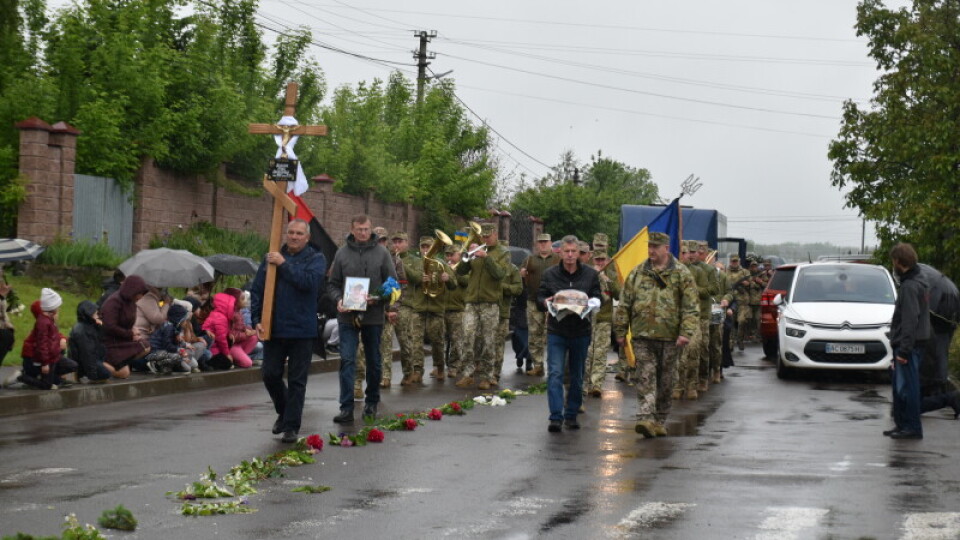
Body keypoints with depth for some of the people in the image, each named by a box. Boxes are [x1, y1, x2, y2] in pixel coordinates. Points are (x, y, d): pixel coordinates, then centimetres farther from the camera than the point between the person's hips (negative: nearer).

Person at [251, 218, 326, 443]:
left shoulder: (315, 259, 0)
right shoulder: (272, 257, 8)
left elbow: (309, 281, -20)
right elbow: (257, 290, 7)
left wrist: (284, 265, -17)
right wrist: (256, 319, -2)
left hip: (302, 331, -3)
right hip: (273, 329, 3)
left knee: (297, 381, 2)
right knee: (270, 374, 7)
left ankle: (291, 426, 9)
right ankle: (283, 412, 31)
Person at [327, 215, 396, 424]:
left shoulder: (382, 253, 0)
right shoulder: (342, 253, 3)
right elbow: (333, 283, 8)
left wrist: (377, 298, -15)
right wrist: (338, 299, -11)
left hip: (373, 316, 1)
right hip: (347, 316, 0)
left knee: (374, 361, 12)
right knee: (347, 360, -8)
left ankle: (372, 402, 29)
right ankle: (346, 408, -9)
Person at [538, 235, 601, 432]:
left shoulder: (591, 274, 4)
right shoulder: (550, 274, 2)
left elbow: (597, 298, 6)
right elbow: (540, 299, 4)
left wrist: (592, 303, -17)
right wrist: (548, 302, -19)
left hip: (581, 331, 2)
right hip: (556, 331, -2)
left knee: (577, 376, 10)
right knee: (555, 374, -10)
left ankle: (571, 415, 22)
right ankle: (556, 417, -10)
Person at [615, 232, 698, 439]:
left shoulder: (682, 274, 1)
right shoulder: (637, 273, 8)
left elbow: (689, 307, -4)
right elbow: (624, 304, 11)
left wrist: (686, 332, -15)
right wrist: (620, 331, 8)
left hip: (669, 336, -1)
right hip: (642, 335, 1)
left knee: (665, 381, 7)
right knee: (646, 377, -9)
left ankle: (659, 420, 18)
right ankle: (646, 418, -17)